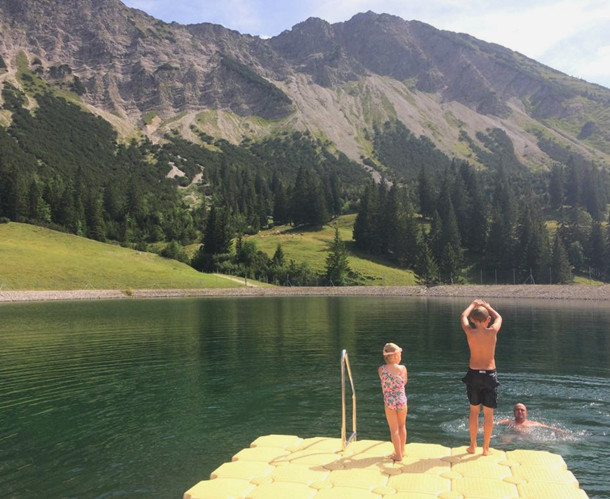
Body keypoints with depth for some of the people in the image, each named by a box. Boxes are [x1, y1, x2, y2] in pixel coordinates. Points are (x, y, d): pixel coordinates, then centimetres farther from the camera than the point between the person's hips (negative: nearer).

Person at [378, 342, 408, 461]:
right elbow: (405, 382, 7)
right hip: (401, 401, 1)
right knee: (402, 426, 21)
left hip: (389, 402, -1)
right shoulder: (402, 368, -10)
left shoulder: (381, 369, -10)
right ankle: (402, 451, 34)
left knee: (394, 429, 10)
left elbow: (384, 385, 4)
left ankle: (398, 455, 15)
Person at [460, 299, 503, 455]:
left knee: (474, 410, 14)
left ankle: (473, 446, 22)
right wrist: (487, 306, 27)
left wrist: (473, 304, 28)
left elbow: (463, 316, 12)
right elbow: (498, 317, 12)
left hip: (473, 373, 1)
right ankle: (486, 448, 16)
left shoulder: (470, 332, -10)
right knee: (488, 412, 9)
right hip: (489, 374, 0)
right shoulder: (492, 332, -10)